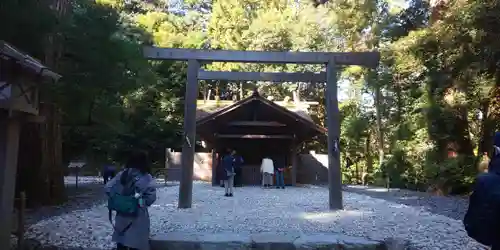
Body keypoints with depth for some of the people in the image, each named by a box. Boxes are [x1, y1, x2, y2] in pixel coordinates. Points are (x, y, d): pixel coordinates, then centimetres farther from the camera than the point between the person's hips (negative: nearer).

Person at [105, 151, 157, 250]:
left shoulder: (122, 174, 1)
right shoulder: (146, 177, -10)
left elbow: (108, 188, -4)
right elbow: (151, 196, -20)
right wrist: (142, 203, -2)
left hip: (122, 215, 4)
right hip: (138, 216, -4)